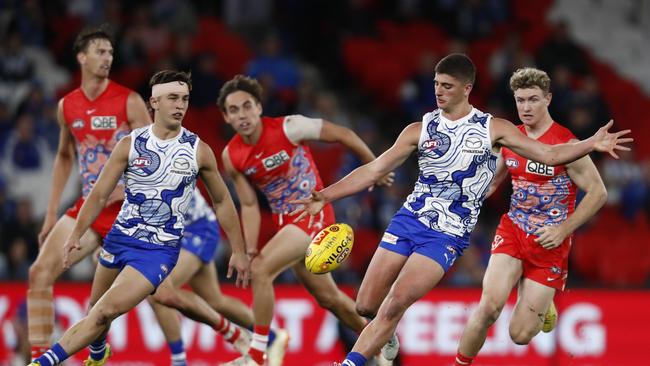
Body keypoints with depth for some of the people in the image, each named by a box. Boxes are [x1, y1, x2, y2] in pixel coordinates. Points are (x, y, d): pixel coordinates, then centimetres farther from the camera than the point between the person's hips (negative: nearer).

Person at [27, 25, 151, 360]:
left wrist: (126, 187, -21)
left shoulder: (129, 101, -7)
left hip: (127, 207, -5)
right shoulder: (67, 106, 7)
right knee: (40, 272, -8)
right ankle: (38, 357, -5)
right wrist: (51, 213, 18)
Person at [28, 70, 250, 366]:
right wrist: (76, 235, -15)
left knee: (105, 312, -19)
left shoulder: (199, 150, -5)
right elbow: (100, 194, -2)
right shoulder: (130, 145, -4)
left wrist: (239, 251, 5)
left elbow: (222, 202, 6)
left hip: (160, 249, -3)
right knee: (95, 310, 17)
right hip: (120, 238, 3)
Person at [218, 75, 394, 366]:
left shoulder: (288, 128, -19)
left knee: (261, 271, -22)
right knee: (326, 296, 16)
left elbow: (343, 134, -9)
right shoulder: (231, 157, -3)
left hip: (314, 213, -6)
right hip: (285, 221, 6)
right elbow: (249, 205, 5)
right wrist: (250, 249, -8)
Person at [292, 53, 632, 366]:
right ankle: (385, 338, 34)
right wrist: (326, 196, -1)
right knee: (367, 305, 1)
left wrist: (591, 144, -18)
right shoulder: (420, 130, 5)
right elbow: (374, 169, 6)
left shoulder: (492, 128, 0)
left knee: (396, 302, -19)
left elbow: (548, 154, -2)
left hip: (448, 235, -3)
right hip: (408, 220, 3)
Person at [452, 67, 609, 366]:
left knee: (520, 335, -4)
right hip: (512, 231, 3)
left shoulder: (565, 144, -13)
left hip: (550, 244, -3)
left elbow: (598, 193, -10)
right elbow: (493, 180, 22)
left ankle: (543, 304, 32)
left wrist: (562, 231, -16)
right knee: (489, 307, -24)